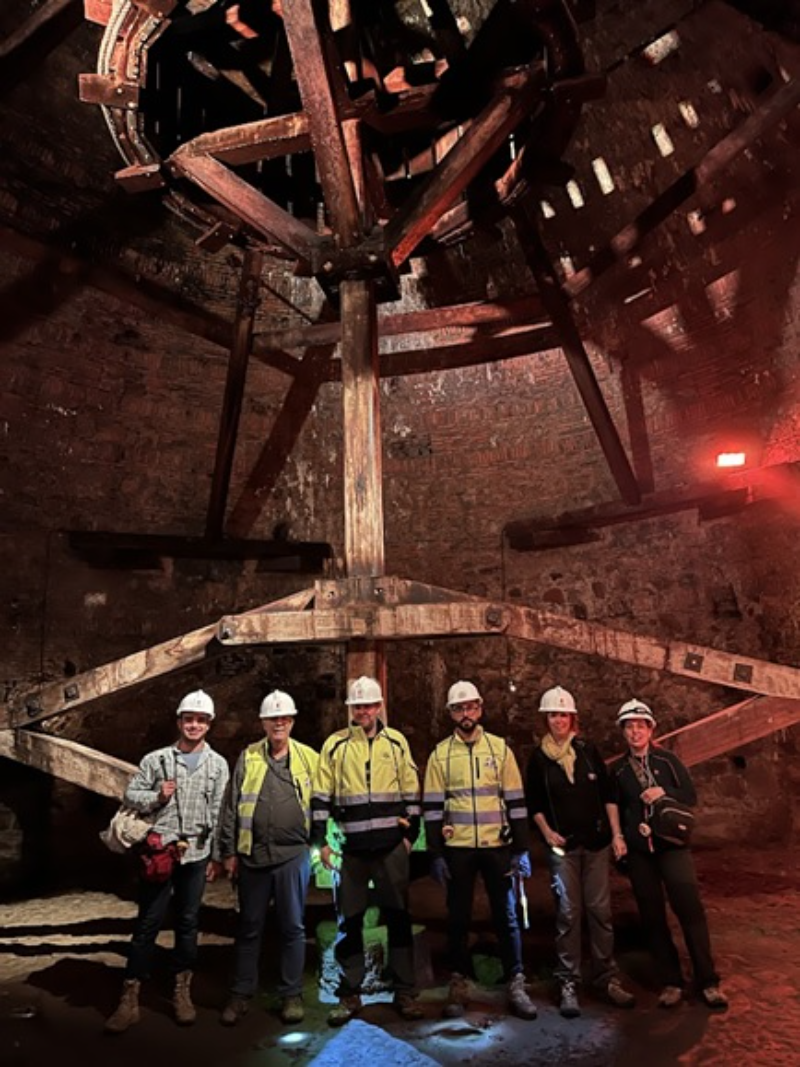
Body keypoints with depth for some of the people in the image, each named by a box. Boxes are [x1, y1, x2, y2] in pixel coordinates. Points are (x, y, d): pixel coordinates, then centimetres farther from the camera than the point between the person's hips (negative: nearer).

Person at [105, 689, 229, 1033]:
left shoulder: (218, 764, 2)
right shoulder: (156, 759, 1)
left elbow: (220, 813, 2)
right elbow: (130, 794, 4)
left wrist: (217, 856, 0)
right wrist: (156, 797, -14)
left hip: (197, 853, 1)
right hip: (160, 850, -1)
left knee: (188, 922, 11)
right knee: (147, 922, 4)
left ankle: (182, 992, 25)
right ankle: (129, 998, 15)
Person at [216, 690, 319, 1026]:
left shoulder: (308, 757, 0)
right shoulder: (248, 757, 1)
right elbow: (231, 807, 4)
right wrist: (228, 851, 3)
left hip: (293, 856, -1)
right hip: (252, 856, 1)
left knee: (293, 928, 10)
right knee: (249, 928, 14)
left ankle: (291, 994, 26)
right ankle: (241, 994, 30)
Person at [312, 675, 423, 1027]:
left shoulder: (396, 742, 3)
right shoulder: (335, 745, 0)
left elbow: (411, 792, 8)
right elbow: (321, 796, 2)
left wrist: (411, 834, 6)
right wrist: (320, 841, -1)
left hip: (391, 846, 1)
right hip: (351, 848, 0)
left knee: (398, 918, 9)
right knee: (349, 922, 8)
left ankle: (404, 993, 23)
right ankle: (349, 995, 24)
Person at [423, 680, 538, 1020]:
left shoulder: (500, 748, 2)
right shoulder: (440, 754, 1)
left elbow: (515, 801, 2)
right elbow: (432, 807, 0)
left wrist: (521, 849, -1)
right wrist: (435, 854, -4)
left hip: (497, 846, 0)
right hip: (457, 849, 0)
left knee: (506, 915, 7)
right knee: (458, 918, 10)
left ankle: (516, 985, 22)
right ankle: (458, 986, 24)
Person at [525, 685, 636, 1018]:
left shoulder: (588, 751, 2)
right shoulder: (539, 758, 0)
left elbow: (607, 795, 6)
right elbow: (534, 803, 7)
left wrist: (616, 833, 1)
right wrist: (547, 832, -4)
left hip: (596, 843, 2)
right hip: (563, 846, -1)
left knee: (600, 910, 6)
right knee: (568, 914, 0)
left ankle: (607, 977, 20)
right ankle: (568, 984, 10)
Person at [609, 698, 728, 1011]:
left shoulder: (668, 760, 1)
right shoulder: (617, 769, 5)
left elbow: (691, 797, 1)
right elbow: (615, 808, 11)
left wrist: (664, 793, -15)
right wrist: (618, 837, -2)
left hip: (672, 845, -2)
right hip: (638, 851, 2)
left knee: (690, 910, -6)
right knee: (652, 917, 6)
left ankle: (708, 982, 9)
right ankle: (670, 982, 18)